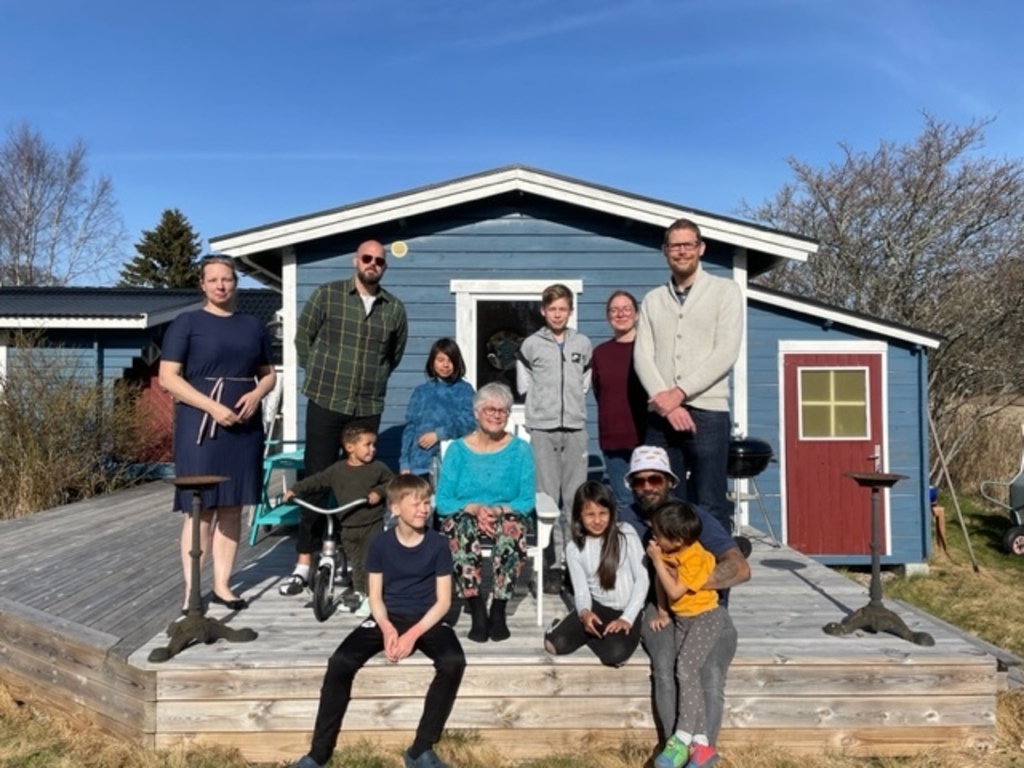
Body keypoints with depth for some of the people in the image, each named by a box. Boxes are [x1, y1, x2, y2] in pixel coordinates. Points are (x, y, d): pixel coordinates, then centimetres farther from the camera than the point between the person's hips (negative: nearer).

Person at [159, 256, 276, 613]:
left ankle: (221, 584, 17)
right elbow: (168, 377, -7)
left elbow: (269, 373, 17)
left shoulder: (254, 326, 13)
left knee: (232, 507, 7)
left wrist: (256, 394, -5)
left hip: (244, 426, 4)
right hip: (200, 425, -4)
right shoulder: (187, 323, 0)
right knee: (200, 508, -2)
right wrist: (212, 406, -17)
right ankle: (191, 592, 6)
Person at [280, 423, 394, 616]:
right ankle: (359, 592, 31)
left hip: (373, 524, -3)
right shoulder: (337, 470, -1)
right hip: (348, 527, 3)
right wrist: (295, 489, -1)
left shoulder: (377, 468, -5)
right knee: (356, 562, 14)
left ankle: (370, 596, 4)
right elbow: (317, 481, 5)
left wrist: (379, 492, -19)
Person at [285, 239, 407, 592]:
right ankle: (304, 561, 7)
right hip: (325, 402, -2)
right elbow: (303, 338, 7)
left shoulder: (394, 308, 6)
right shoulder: (327, 294, 0)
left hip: (369, 407, 2)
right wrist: (321, 374, 8)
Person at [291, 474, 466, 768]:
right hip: (388, 617, 1)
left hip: (427, 619, -1)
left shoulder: (438, 544, -6)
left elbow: (443, 601, -7)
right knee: (340, 662, -23)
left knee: (454, 663, -31)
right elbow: (375, 596, 0)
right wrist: (387, 628, -20)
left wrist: (413, 634, -20)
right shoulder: (380, 544, -3)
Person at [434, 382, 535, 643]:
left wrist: (498, 510, -19)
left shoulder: (520, 449, 5)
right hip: (465, 516, 0)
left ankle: (498, 610, -24)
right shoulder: (458, 449, 4)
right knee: (462, 527, -35)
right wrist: (474, 508, -20)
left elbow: (527, 500, -1)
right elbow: (442, 501, -3)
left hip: (507, 516, 0)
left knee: (513, 527, -34)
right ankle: (478, 610, -29)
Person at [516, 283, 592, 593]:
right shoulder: (531, 345, 4)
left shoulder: (582, 344, 10)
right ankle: (555, 562, 4)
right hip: (542, 429, -1)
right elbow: (524, 385, 10)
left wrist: (573, 402, 12)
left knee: (575, 498, 1)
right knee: (547, 497, -2)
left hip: (575, 428, 2)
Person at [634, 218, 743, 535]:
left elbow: (726, 353, -7)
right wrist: (664, 400, -12)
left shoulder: (725, 290, 5)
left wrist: (679, 392, -12)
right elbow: (642, 356, 3)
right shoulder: (652, 300, 14)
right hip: (661, 415, 3)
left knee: (710, 507, 0)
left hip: (708, 413, -3)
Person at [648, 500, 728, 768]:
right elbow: (659, 582, 10)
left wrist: (657, 561, -25)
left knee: (686, 670, -20)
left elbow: (674, 592, -26)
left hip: (705, 618, -7)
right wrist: (662, 612, 7)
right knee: (687, 674, -3)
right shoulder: (668, 552, -3)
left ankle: (682, 739, -16)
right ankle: (701, 743, -3)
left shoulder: (695, 559, -24)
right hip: (681, 618, 7)